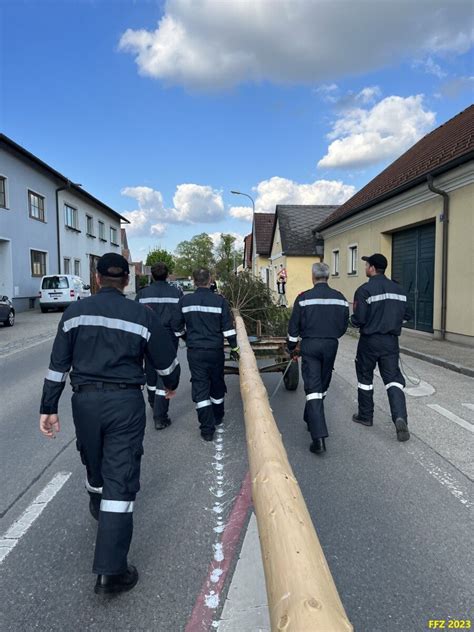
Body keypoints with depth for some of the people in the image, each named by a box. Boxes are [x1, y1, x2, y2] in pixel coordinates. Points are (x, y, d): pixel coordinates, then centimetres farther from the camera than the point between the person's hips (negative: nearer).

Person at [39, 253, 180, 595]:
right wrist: (171, 384, 24)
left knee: (93, 462, 26)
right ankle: (111, 570, 2)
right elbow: (167, 360, 4)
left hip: (85, 400, 3)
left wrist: (49, 407, 9)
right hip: (125, 402, -3)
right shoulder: (142, 314, -3)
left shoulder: (75, 311, 2)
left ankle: (99, 509, 55)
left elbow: (58, 365, 3)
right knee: (121, 479, 0)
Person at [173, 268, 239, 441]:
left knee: (200, 387, 3)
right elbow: (228, 328, -7)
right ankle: (217, 418, 37)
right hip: (215, 350, 0)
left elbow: (177, 327, 6)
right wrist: (234, 348, 3)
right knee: (217, 385, 19)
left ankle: (207, 429, 0)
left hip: (194, 351, 0)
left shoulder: (185, 301, -2)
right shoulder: (220, 301, -7)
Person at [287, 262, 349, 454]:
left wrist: (291, 346, 12)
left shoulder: (304, 298, -8)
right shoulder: (340, 298, 3)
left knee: (313, 387, -6)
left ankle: (319, 437, -14)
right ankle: (311, 419, 36)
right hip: (331, 345, 4)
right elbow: (344, 325, 11)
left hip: (310, 345, -4)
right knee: (323, 386, 19)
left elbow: (294, 325, -3)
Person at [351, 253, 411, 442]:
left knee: (365, 378, 13)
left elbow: (359, 319, -16)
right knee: (393, 379, 5)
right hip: (391, 341, 4)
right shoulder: (398, 289, 5)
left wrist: (352, 319, 5)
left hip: (369, 341, -4)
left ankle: (365, 416, 25)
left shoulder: (364, 290, -13)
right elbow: (407, 315, 8)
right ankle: (400, 417, -14)